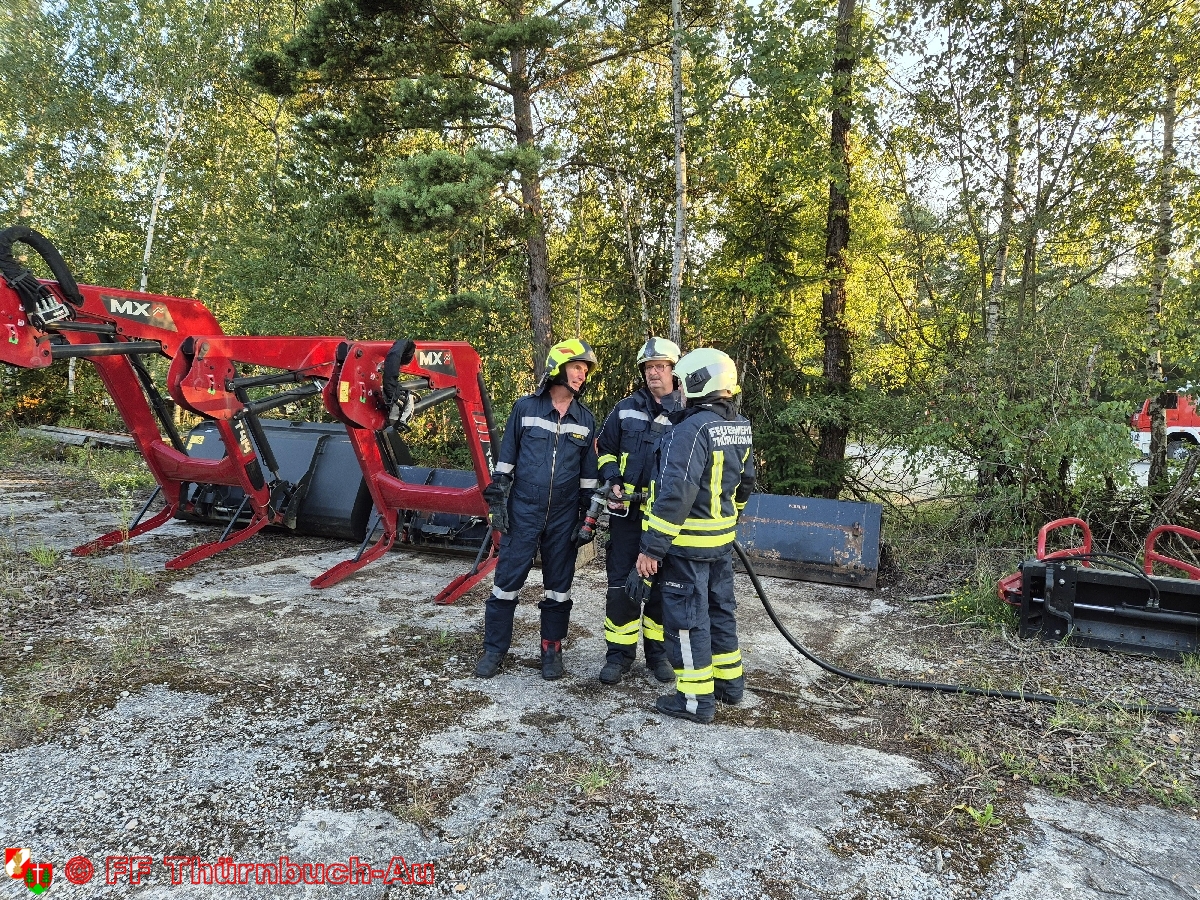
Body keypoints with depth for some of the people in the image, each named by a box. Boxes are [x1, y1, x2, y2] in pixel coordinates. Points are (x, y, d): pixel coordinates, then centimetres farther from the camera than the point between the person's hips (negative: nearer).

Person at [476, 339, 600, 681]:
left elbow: (588, 473, 10)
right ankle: (494, 648, 16)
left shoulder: (586, 419, 5)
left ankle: (552, 649, 24)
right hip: (523, 512, -2)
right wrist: (497, 500, -1)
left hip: (564, 517, 2)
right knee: (507, 581, 2)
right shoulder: (525, 408, -1)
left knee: (559, 586, 10)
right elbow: (506, 458, 3)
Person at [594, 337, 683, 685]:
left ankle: (658, 652, 26)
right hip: (627, 511, 1)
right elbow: (605, 450, 14)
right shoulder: (627, 409, 5)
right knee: (621, 583, 4)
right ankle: (620, 652, 18)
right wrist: (612, 481, -4)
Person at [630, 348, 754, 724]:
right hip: (722, 538, 9)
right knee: (719, 608, 21)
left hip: (687, 542, -8)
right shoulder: (740, 428, 5)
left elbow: (675, 495, -26)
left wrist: (651, 548, -22)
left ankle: (696, 698, 13)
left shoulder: (692, 429, -22)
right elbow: (744, 482, 17)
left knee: (687, 617, 3)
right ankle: (729, 681, 34)